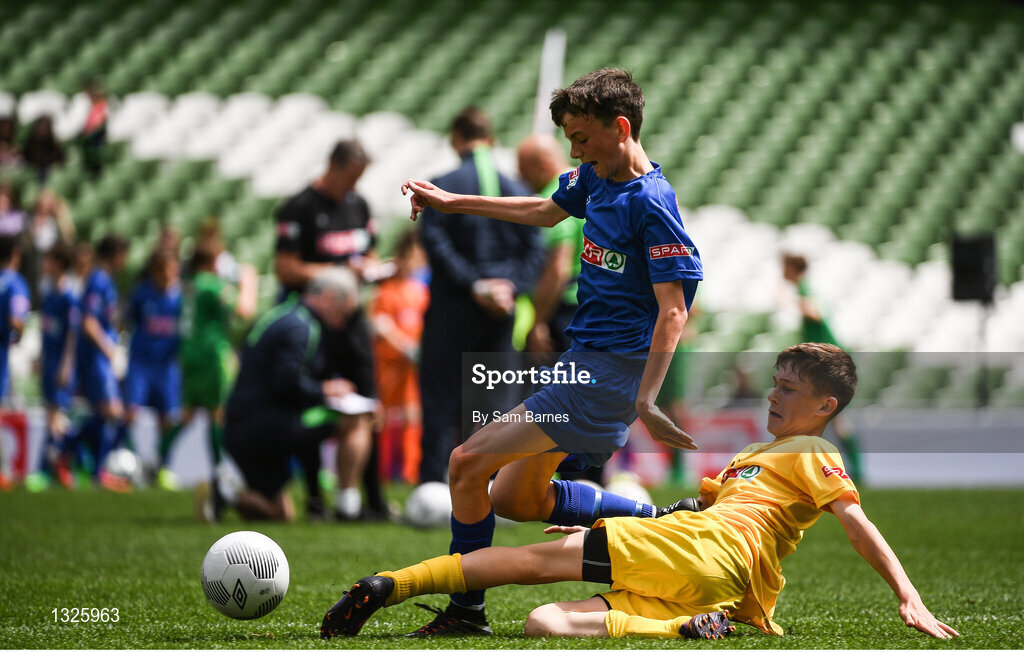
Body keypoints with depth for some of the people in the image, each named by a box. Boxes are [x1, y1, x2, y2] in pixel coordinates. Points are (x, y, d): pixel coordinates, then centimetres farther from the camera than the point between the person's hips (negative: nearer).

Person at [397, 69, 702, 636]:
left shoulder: (652, 205, -19)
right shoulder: (596, 178, 7)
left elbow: (673, 312, -22)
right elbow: (546, 212, 29)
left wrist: (645, 403, -30)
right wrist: (451, 203, 34)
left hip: (610, 373, -10)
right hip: (579, 361, 10)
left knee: (469, 462, -14)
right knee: (516, 500, 19)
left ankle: (465, 611, -1)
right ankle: (665, 520, 21)